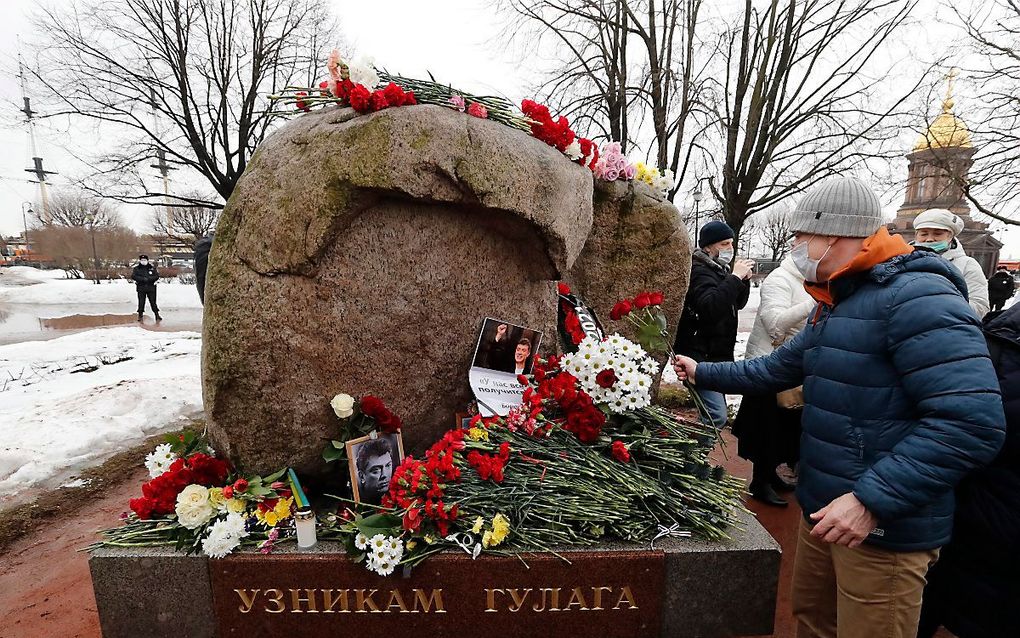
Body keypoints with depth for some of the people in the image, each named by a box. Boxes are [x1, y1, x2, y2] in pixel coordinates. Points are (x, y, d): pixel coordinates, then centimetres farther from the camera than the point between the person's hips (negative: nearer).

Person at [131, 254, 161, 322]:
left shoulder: (152, 267, 6)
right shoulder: (136, 268, 5)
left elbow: (157, 276, 0)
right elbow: (133, 276, -5)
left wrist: (149, 279, -17)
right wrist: (143, 279, -18)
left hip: (151, 288, 0)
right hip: (141, 288, 0)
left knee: (153, 301, 2)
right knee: (141, 302, 3)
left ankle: (157, 315, 5)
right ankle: (140, 315, 12)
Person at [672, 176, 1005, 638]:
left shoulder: (916, 297, -20)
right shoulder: (835, 302, 12)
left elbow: (972, 421, -27)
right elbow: (780, 368, 20)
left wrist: (873, 499, -30)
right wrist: (704, 374, 19)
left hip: (885, 525, -9)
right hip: (825, 510, 9)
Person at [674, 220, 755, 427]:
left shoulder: (719, 268, 16)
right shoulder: (699, 271, -14)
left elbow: (738, 304, 21)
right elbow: (710, 308, -31)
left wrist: (744, 279, 4)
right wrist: (735, 277, -27)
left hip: (718, 354, 10)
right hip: (701, 356, -10)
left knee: (716, 412, 16)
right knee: (717, 417, -16)